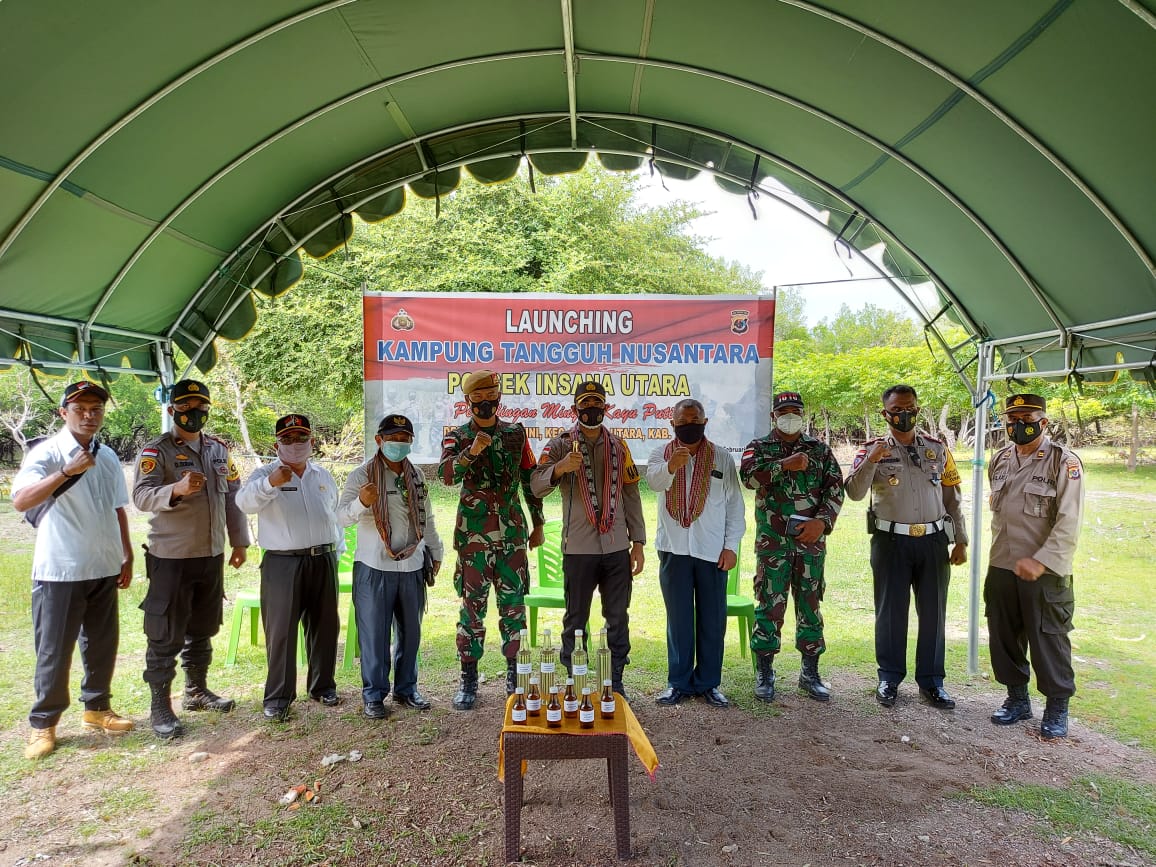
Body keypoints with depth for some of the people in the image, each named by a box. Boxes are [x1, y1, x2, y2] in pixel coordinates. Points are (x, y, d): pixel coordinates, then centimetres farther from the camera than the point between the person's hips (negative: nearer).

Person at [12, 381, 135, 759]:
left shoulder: (108, 457, 8)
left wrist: (127, 557, 14)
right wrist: (67, 471, -33)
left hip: (103, 569, 6)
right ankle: (43, 724, 20)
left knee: (102, 644, 15)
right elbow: (20, 501, -24)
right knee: (54, 651, 4)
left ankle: (97, 708, 31)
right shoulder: (46, 453, -10)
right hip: (59, 571, -5)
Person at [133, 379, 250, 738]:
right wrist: (177, 489, -41)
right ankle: (160, 706, 11)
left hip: (212, 555, 6)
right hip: (170, 557, -6)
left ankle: (196, 691, 31)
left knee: (203, 629, 17)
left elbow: (233, 496, 14)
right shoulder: (156, 450, -8)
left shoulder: (219, 449, 10)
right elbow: (142, 495, -21)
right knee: (165, 635, 1)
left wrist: (239, 541, 11)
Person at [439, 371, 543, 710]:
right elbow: (446, 474, -18)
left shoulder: (516, 434, 8)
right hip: (473, 536, -2)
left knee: (513, 605, 7)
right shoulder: (457, 438, 1)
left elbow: (530, 480, 13)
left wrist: (538, 524, 12)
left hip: (512, 534, 2)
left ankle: (515, 674, 20)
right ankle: (468, 679, 14)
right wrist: (472, 451, -34)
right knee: (472, 607, 4)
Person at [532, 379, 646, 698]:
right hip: (578, 549, -3)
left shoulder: (618, 446, 10)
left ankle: (616, 684, 22)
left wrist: (638, 542, 6)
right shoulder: (561, 445, 0)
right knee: (575, 621, 7)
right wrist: (560, 467, -34)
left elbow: (631, 495, 11)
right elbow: (538, 486, -13)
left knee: (618, 620, 9)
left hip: (617, 549, 3)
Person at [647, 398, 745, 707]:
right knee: (678, 619, 7)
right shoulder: (661, 453, 4)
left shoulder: (722, 458, 6)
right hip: (674, 550, 0)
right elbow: (654, 481, -18)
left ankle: (709, 682, 18)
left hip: (713, 551, 0)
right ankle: (679, 682, 17)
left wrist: (731, 545, -2)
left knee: (713, 620, 6)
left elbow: (735, 505, 5)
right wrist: (670, 466, -39)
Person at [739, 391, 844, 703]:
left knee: (810, 605, 8)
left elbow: (835, 488, 2)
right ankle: (764, 673, 13)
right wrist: (785, 465, -18)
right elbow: (749, 476, -16)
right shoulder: (759, 447, 5)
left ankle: (810, 672, 21)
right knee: (770, 606, 2)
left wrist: (822, 521, -12)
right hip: (772, 542, -2)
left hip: (811, 540, 2)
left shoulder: (819, 449, 10)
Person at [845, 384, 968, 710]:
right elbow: (854, 493, -13)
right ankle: (889, 679, 19)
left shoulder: (937, 449, 7)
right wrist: (870, 461, -28)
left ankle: (931, 681, 21)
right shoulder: (873, 449, -1)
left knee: (933, 612, 8)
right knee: (890, 611, 6)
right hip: (891, 541, -2)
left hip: (933, 540, 2)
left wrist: (960, 541, 7)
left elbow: (952, 498, 10)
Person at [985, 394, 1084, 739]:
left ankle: (1057, 709, 23)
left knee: (1049, 642, 5)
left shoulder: (1064, 462, -10)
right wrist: (999, 553, 14)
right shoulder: (1000, 460, 8)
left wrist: (1040, 561, -23)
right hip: (1001, 568, 6)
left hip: (1045, 573, -6)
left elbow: (1069, 523, -16)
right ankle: (1017, 698, 32)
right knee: (1004, 638, 15)